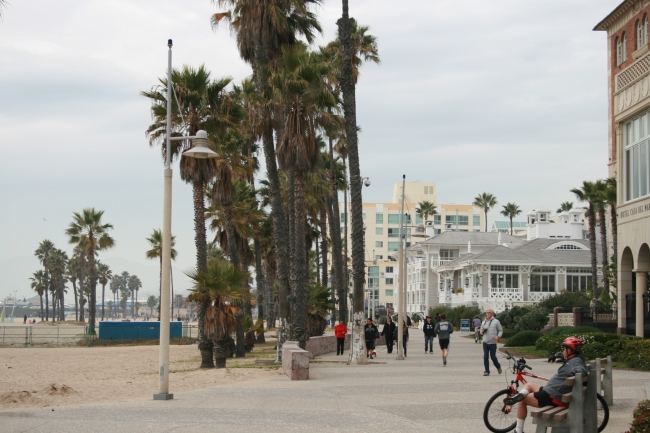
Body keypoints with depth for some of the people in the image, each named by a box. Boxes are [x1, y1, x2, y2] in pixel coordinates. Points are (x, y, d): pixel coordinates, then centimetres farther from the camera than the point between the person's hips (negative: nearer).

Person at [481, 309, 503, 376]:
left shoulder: (496, 321, -1)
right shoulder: (484, 322, 12)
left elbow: (500, 330, 4)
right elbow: (481, 332, 21)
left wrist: (498, 336, -14)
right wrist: (482, 331, -3)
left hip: (493, 342, -4)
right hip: (485, 342, 4)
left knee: (493, 357, 3)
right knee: (485, 357, -2)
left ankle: (498, 367, 29)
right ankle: (487, 371, 5)